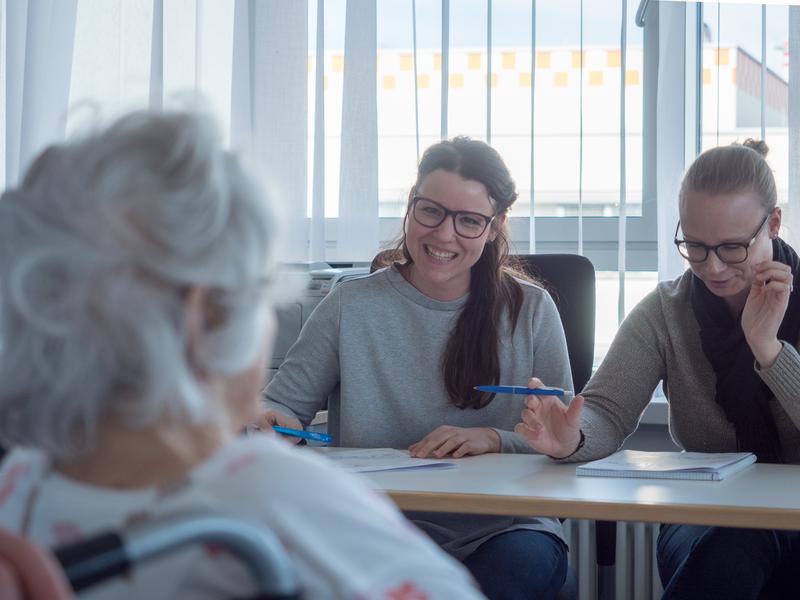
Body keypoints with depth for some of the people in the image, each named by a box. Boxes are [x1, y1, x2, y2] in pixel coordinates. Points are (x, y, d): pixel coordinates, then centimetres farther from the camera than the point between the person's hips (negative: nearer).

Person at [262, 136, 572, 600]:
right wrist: (273, 423, -15)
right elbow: (282, 404, 9)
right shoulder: (352, 307, 6)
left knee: (523, 561, -36)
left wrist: (495, 439, -16)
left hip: (503, 528, 0)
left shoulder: (531, 310, 6)